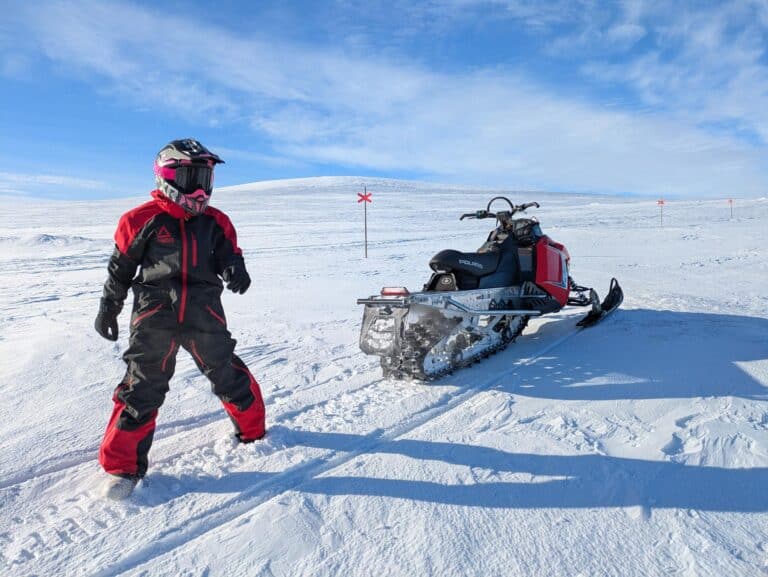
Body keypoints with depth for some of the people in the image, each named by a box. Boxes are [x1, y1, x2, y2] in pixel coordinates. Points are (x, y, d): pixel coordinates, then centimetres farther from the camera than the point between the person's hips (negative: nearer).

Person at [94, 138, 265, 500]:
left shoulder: (215, 222, 8)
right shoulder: (143, 220, 0)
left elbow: (228, 256, 9)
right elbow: (120, 268, 9)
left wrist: (235, 270, -16)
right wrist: (108, 309, 14)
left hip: (205, 316, 2)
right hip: (154, 317, -2)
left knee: (230, 377, 10)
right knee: (141, 388, 2)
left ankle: (253, 430, 34)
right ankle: (123, 465, 16)